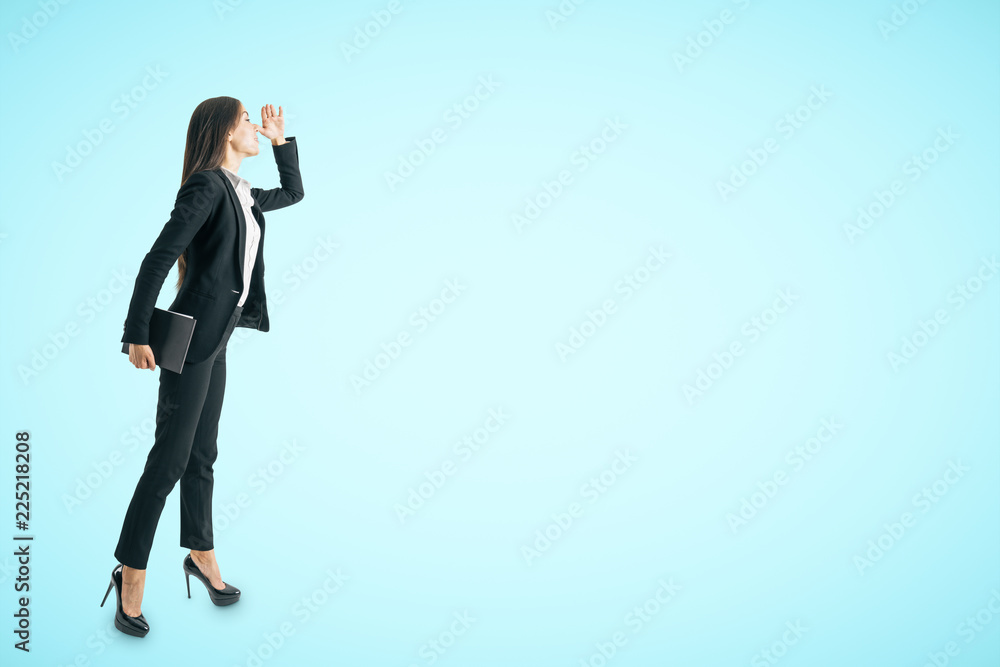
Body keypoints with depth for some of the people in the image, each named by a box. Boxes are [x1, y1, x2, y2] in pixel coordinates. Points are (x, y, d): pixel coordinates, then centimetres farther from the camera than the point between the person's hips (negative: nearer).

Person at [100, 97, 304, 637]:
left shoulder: (240, 192, 13)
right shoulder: (206, 186, -13)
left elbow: (293, 192, 32)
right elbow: (158, 259, -18)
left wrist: (281, 140, 21)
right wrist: (138, 335, -20)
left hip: (215, 339, 9)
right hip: (193, 336, -9)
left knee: (202, 454, 17)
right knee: (170, 458, -3)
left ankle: (201, 556, 30)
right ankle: (131, 575, 10)